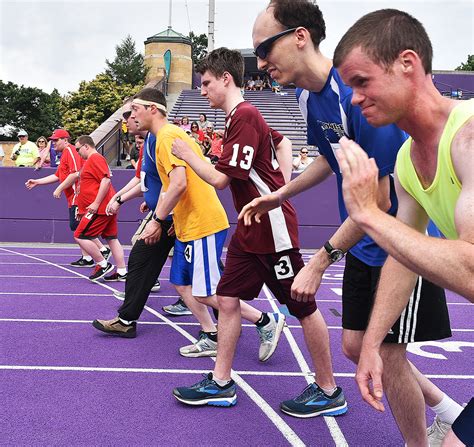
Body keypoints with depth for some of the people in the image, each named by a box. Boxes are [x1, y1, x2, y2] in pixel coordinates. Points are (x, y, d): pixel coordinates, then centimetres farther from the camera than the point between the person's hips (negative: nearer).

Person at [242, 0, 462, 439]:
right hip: (363, 243, 9)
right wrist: (280, 194, 12)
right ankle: (449, 411, 33)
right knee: (356, 345, 13)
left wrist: (322, 259, -20)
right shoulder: (307, 94, 1)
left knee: (386, 353, 0)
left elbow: (377, 201, -26)